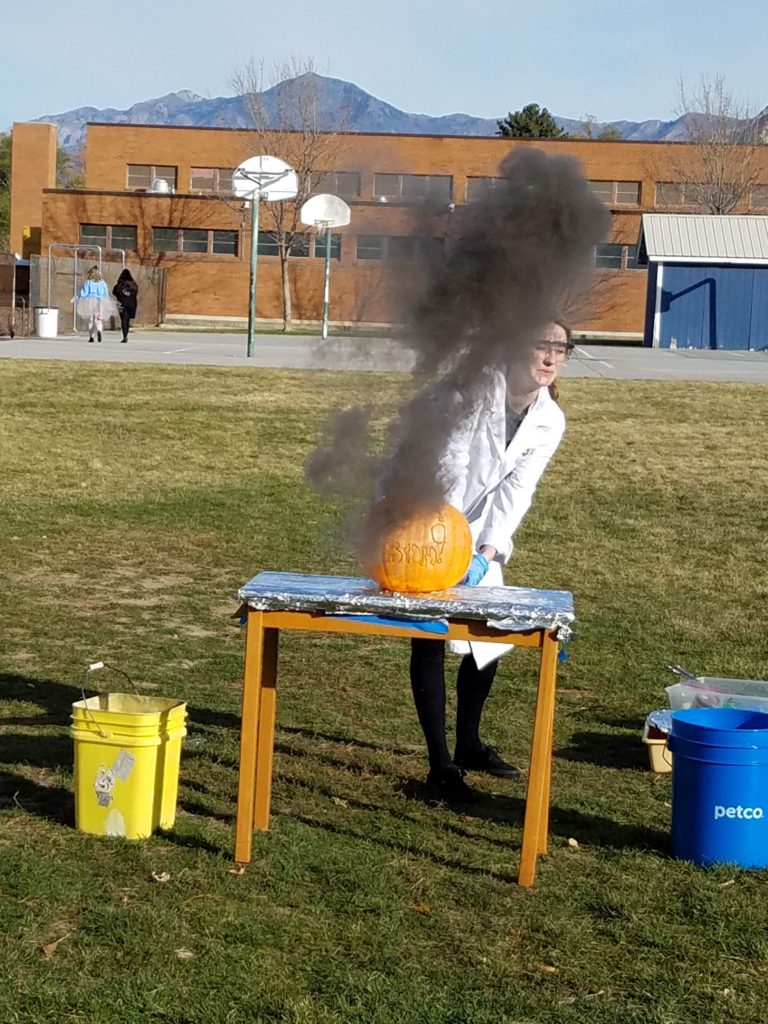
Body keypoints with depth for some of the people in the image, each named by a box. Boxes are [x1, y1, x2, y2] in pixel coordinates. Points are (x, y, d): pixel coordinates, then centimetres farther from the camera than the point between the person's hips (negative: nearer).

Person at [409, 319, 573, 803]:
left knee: (492, 637, 8)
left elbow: (515, 492, -13)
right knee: (430, 639, -8)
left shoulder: (550, 422, -7)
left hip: (476, 534, 6)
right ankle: (441, 766, -1)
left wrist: (485, 554, -24)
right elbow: (447, 462, -24)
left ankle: (469, 744, 30)